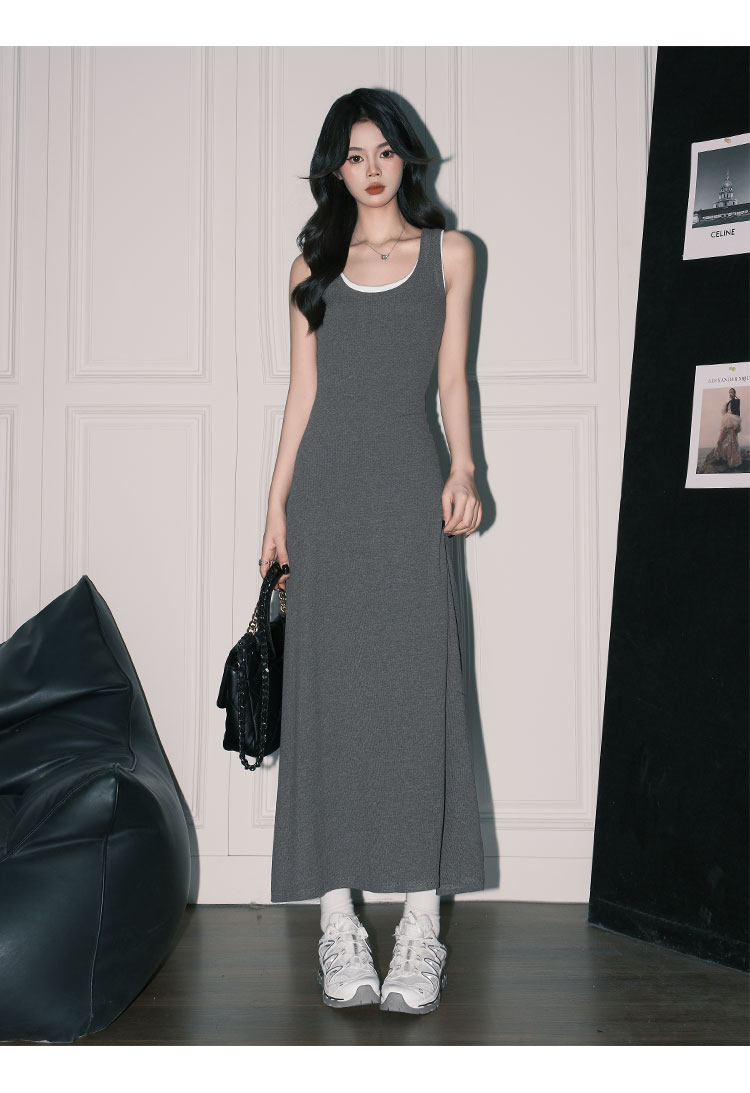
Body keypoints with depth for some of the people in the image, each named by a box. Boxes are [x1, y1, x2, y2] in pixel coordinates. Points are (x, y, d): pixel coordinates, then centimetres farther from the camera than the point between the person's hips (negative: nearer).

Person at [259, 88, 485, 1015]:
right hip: (326, 487, 1)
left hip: (409, 486, -1)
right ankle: (337, 917, 6)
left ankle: (422, 919, 1)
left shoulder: (447, 254, 12)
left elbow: (452, 378, 8)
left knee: (416, 688, -5)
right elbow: (302, 392, 11)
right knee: (329, 691, -1)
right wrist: (276, 504, 5)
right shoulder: (313, 268, 14)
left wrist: (463, 470, -7)